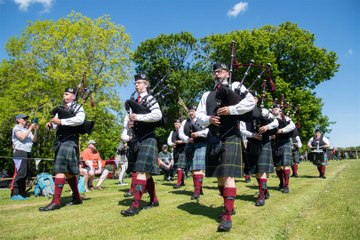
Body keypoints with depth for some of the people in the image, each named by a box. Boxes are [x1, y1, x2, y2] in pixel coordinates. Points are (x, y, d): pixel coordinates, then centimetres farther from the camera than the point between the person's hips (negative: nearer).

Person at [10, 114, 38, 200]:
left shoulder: (27, 129, 22)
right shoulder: (16, 128, 2)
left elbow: (34, 140, 14)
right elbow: (22, 137, -15)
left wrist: (36, 130, 3)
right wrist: (30, 128, -9)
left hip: (27, 153, 7)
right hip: (20, 153, -7)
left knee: (25, 174, 6)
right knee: (19, 173, -14)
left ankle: (21, 193, 10)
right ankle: (14, 194, -13)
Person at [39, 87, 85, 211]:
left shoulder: (78, 107, 0)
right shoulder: (61, 109, 21)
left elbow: (80, 119, -20)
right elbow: (56, 124, 19)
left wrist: (61, 121, -20)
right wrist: (50, 124, -4)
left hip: (69, 141, -8)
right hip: (60, 141, 8)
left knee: (60, 169, -14)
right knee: (68, 171, 10)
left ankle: (56, 201, -12)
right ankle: (77, 198, 19)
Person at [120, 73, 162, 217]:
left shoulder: (150, 99, -6)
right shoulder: (134, 102, 16)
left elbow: (158, 115, -21)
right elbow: (128, 117, 20)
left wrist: (139, 117, -22)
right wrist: (127, 126, -1)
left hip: (147, 139, -8)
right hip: (137, 140, 8)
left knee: (141, 171, -13)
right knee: (146, 173, 12)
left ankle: (135, 205, -13)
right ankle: (154, 200, 23)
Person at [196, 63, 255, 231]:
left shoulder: (235, 86, 7)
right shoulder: (207, 95, 19)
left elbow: (251, 102, -8)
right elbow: (199, 116, 13)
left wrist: (231, 109, -18)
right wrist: (209, 119, -9)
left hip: (230, 137, -5)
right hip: (213, 139, 5)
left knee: (228, 176, -12)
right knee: (219, 176, 11)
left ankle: (227, 216, -10)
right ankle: (228, 206, 28)